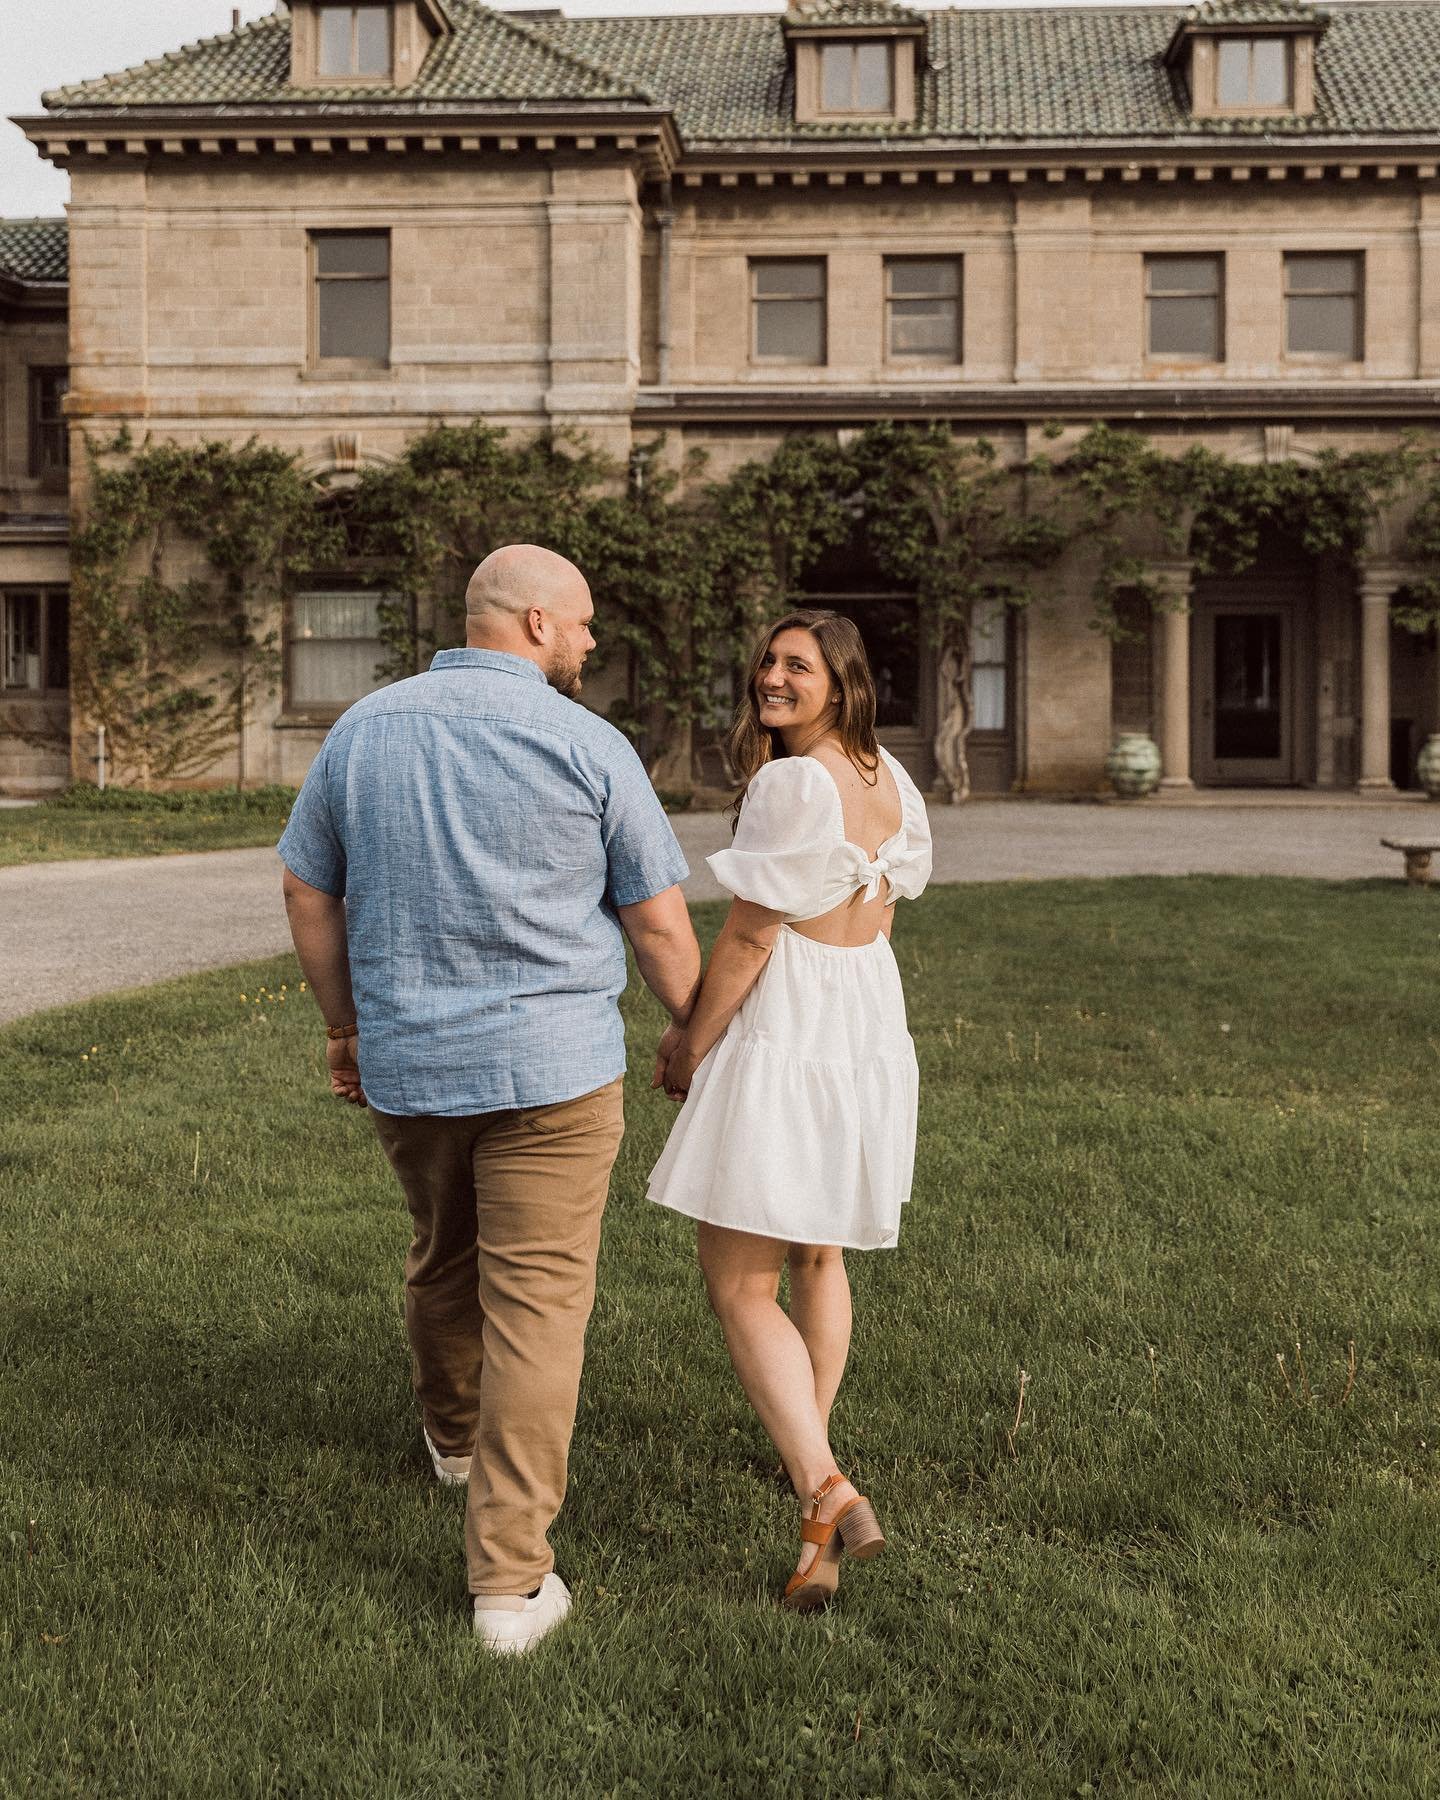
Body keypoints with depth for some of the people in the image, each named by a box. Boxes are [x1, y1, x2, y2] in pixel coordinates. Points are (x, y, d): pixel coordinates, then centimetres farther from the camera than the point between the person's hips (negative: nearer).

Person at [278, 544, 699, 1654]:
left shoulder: (364, 729, 4)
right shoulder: (587, 745, -8)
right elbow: (659, 925, -4)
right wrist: (697, 1034, 13)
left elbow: (309, 894, 10)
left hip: (405, 1063, 5)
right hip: (552, 1064, -4)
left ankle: (453, 1434, 52)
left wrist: (346, 1026, 22)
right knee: (535, 1301, 0)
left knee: (442, 1255, 26)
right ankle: (510, 1580, 0)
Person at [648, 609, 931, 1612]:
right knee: (820, 1251, 24)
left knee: (739, 1284, -5)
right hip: (872, 1028, 9)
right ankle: (810, 1446, 40)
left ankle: (828, 1498, -17)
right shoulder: (887, 777, 7)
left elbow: (751, 935, -17)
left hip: (785, 1032, -9)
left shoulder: (790, 782, -19)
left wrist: (691, 1046, -7)